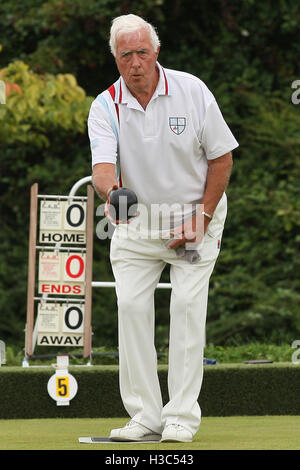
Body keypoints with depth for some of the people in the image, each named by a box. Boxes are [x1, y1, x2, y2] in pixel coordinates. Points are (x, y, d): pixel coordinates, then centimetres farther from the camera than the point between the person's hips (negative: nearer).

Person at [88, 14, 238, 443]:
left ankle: (182, 416, -9)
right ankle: (145, 416, -4)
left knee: (188, 306, -12)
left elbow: (221, 157, -4)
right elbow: (103, 166, -22)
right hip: (135, 223, 2)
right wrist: (110, 189, -47)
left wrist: (201, 220, -9)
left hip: (194, 217, -2)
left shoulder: (192, 91, -10)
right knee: (132, 306, -9)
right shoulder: (105, 106, -8)